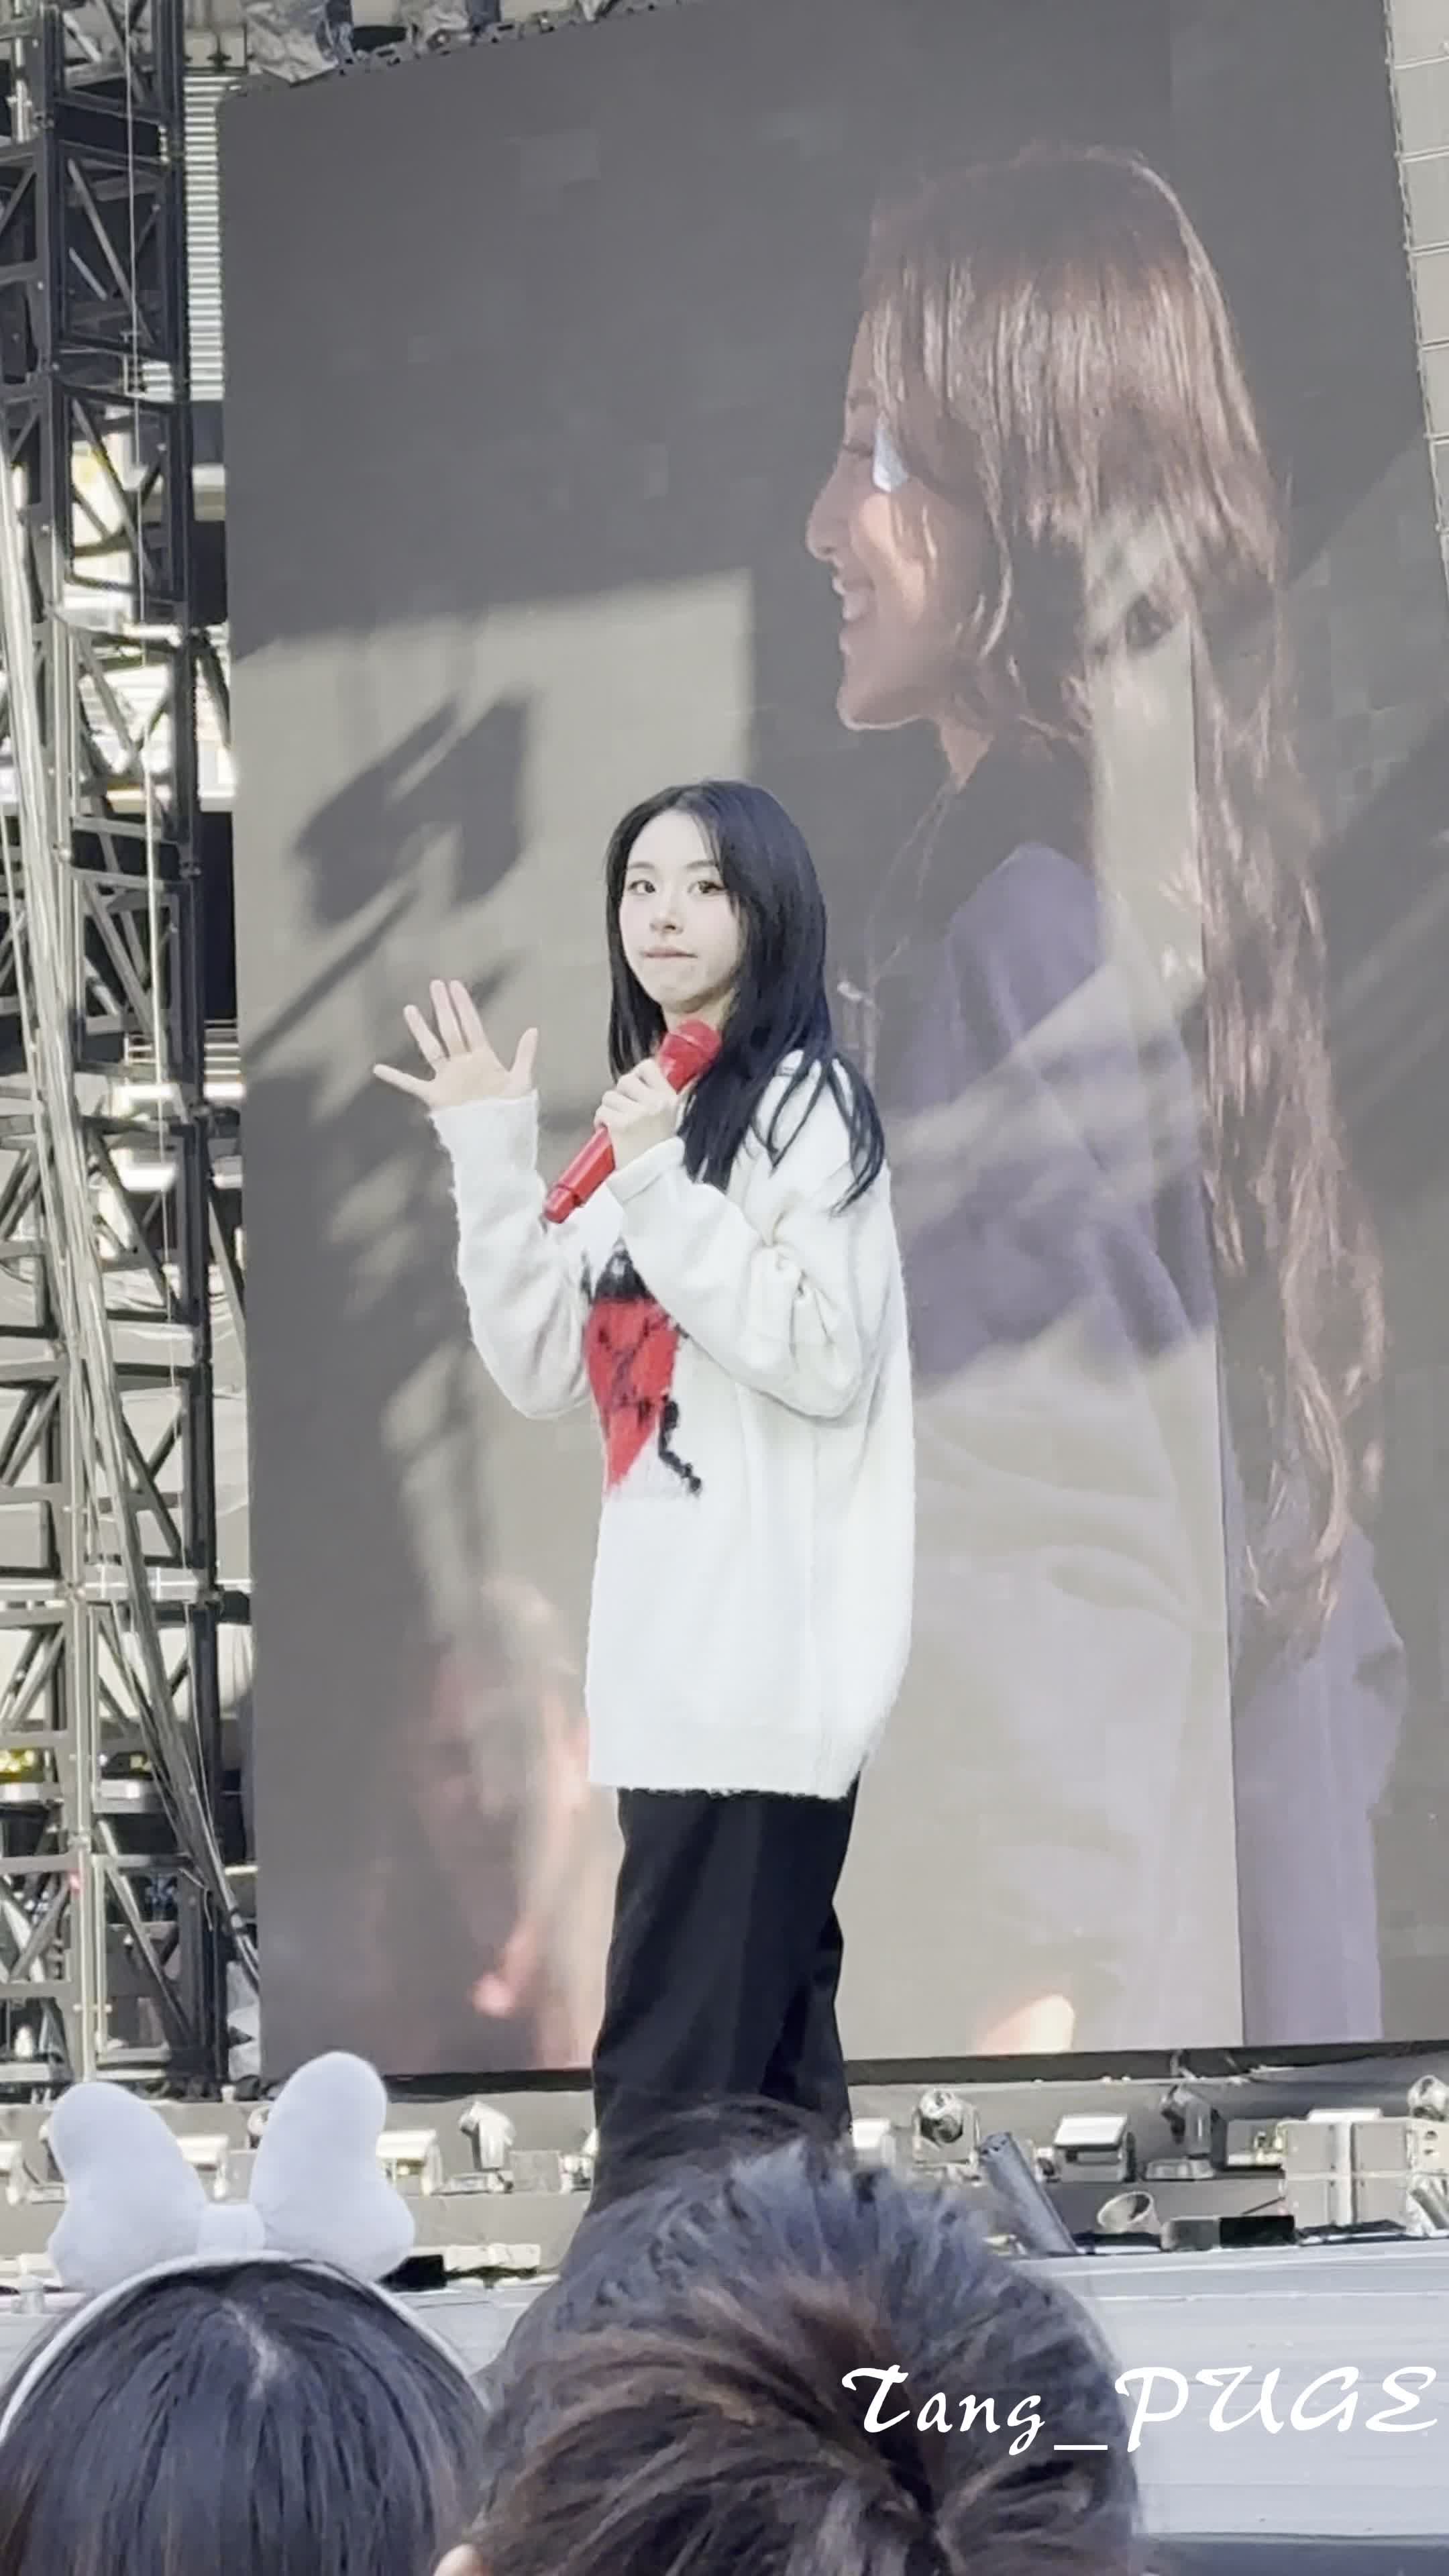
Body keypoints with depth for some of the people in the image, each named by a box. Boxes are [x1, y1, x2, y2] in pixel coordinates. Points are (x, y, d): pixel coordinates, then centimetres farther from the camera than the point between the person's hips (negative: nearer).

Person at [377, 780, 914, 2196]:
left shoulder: (808, 1105, -7)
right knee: (765, 2052, 10)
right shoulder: (649, 1122, 19)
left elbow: (826, 1362, -17)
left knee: (670, 2076, -14)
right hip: (680, 1657, 9)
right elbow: (540, 1371, 15)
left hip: (769, 1660, -9)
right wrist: (490, 1160, 8)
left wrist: (660, 1194, -19)